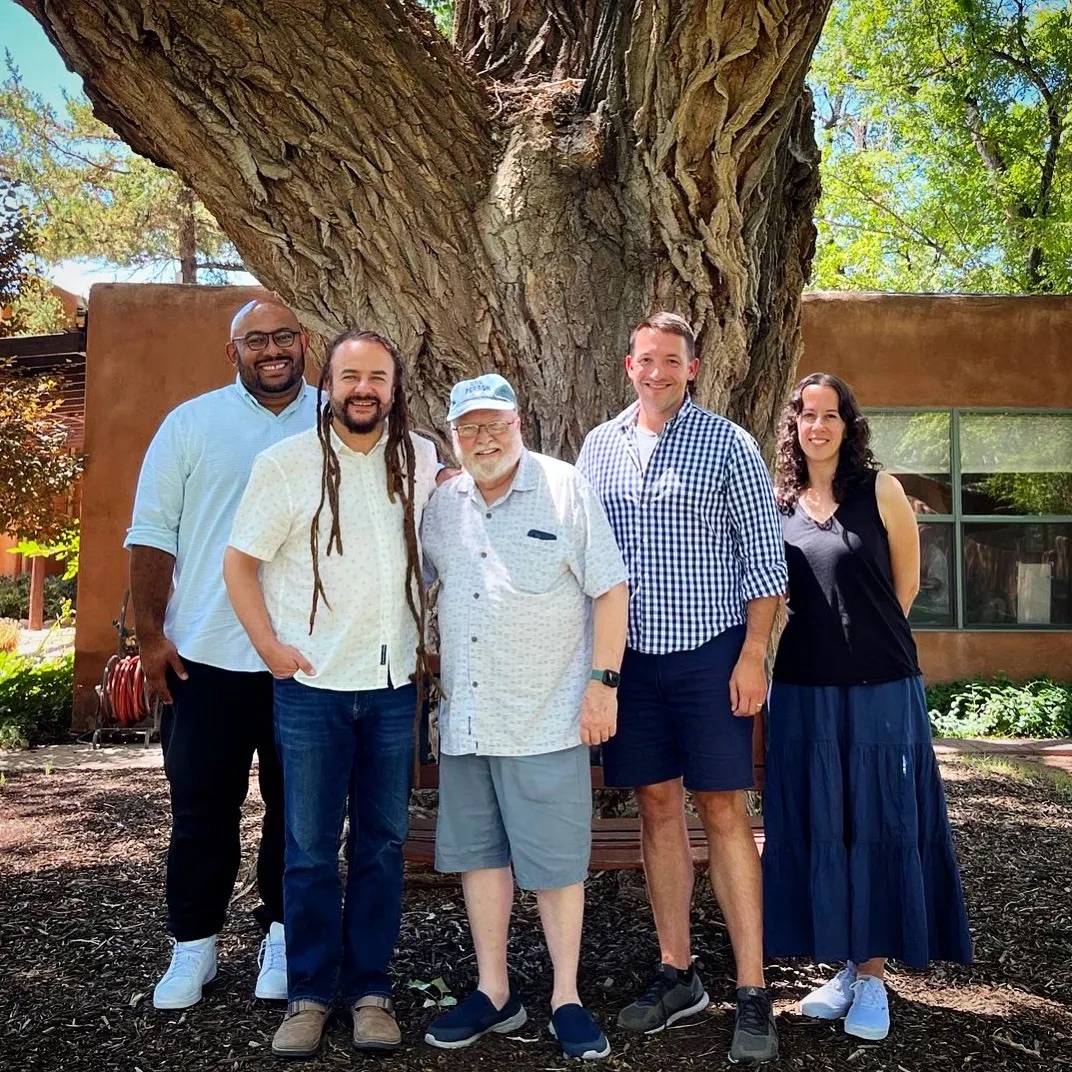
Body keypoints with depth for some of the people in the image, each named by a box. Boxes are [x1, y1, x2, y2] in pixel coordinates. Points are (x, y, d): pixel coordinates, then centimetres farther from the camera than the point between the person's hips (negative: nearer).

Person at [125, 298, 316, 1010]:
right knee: (202, 806, 9)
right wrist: (151, 635, -3)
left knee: (297, 806, 11)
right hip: (206, 655, 0)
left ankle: (283, 937, 27)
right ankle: (194, 944, 25)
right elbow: (153, 535, 1)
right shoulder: (191, 424, 2)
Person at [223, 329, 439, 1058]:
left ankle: (369, 989, 24)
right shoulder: (285, 464, -4)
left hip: (394, 686, 2)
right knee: (311, 850, 6)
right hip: (312, 687, -2)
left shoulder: (422, 461, 4)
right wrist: (271, 646, -7)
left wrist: (427, 641, 10)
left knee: (382, 845, 10)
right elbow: (240, 563, 0)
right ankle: (309, 995, 22)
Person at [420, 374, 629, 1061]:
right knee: (478, 851, 12)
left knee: (556, 860, 3)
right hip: (465, 716, 5)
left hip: (546, 715, -5)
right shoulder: (442, 505, 8)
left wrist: (603, 683, -11)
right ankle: (495, 993, 28)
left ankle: (567, 999, 19)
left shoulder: (565, 489, -5)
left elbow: (610, 590, -6)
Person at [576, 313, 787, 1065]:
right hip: (628, 655, 4)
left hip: (709, 652, -4)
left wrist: (754, 655, -11)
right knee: (657, 808, 11)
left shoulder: (727, 444, -3)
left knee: (724, 812, -1)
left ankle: (753, 996, 9)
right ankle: (677, 975, 24)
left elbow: (764, 557, -4)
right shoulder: (599, 446, 8)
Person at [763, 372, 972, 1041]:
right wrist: (832, 636, 8)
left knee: (880, 826, 4)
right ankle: (845, 967, 24)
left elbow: (906, 582, 6)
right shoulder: (779, 503, 5)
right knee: (818, 829, 8)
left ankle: (873, 975, 17)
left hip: (879, 686, -3)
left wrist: (864, 637, 11)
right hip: (804, 689, 3)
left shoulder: (880, 490, -3)